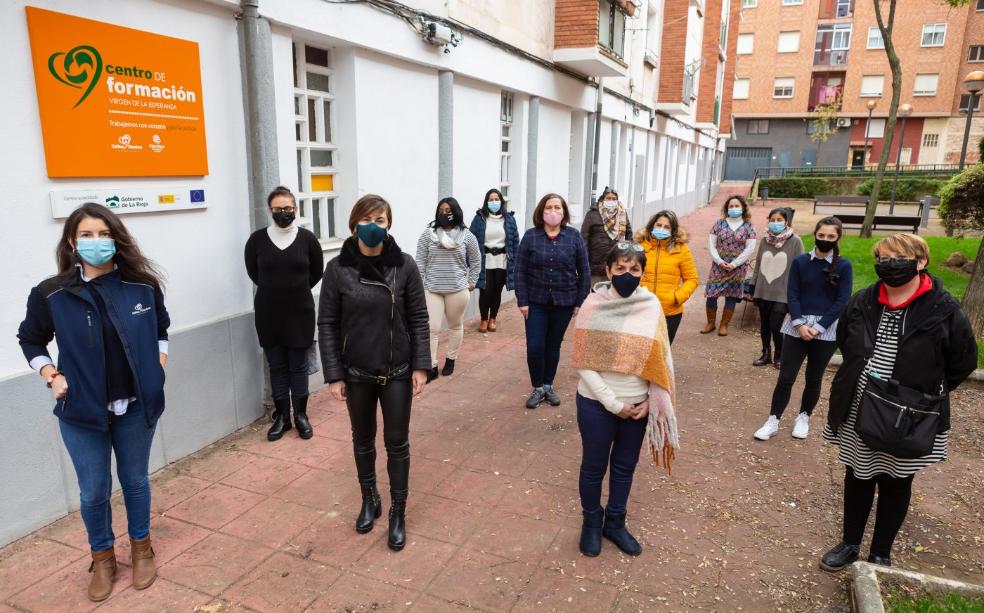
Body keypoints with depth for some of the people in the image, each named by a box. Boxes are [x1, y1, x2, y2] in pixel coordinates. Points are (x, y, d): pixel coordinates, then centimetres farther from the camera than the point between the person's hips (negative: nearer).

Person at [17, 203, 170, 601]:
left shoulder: (143, 285, -7)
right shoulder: (51, 294, -9)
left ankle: (141, 548, 38)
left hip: (136, 406, 1)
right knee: (93, 491, 12)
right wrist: (53, 376, -6)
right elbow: (31, 340, 7)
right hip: (81, 412, 0)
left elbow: (161, 328, 12)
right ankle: (102, 557, 36)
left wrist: (158, 365, 2)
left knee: (135, 481, 16)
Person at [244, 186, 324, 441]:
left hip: (300, 312, -1)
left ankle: (301, 415, 21)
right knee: (277, 367, 10)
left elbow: (317, 272, 6)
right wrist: (273, 290, 12)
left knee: (299, 366, 9)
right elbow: (253, 272, 9)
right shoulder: (257, 239, -5)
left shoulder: (307, 237, -7)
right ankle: (281, 416, 22)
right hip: (269, 314, 1)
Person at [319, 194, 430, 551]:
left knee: (397, 442, 8)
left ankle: (398, 512, 25)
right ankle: (370, 501, 39)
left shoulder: (404, 265, -7)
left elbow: (418, 319, -3)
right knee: (363, 441, 17)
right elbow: (327, 325, -4)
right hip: (356, 373, 1)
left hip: (397, 372, -1)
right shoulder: (337, 269, -7)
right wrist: (333, 374, -7)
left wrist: (421, 366, -8)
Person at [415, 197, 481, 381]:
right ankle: (431, 367, 7)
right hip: (432, 289, 0)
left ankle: (451, 360, 32)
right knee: (432, 329, -2)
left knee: (456, 326, 14)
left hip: (457, 290, 1)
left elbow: (476, 262, 10)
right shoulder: (428, 234, -1)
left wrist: (471, 282, 6)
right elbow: (420, 261, 1)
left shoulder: (467, 236, -1)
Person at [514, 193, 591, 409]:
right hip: (536, 302, 0)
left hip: (564, 302, 1)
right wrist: (522, 301, -8)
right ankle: (538, 388, 17)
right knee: (534, 347, -2)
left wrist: (581, 302, -3)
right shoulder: (531, 236, -4)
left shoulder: (574, 236, -2)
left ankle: (548, 386, 29)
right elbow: (520, 271, -3)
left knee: (553, 345, 12)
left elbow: (584, 272, 1)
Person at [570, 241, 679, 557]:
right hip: (597, 403, -3)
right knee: (594, 466, 14)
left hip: (637, 405, 3)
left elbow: (660, 359, -1)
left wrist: (651, 401, -8)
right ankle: (592, 523, 37)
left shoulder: (651, 306, -6)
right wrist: (613, 403, -15)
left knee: (625, 466, 19)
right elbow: (584, 364, -14)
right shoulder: (593, 307, -15)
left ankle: (615, 523, 40)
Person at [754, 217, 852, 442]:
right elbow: (791, 294, -3)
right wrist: (800, 324, -14)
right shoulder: (800, 261, 0)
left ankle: (803, 418, 30)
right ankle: (773, 421, 8)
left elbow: (842, 301, -6)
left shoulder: (844, 266, -2)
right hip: (797, 326, 0)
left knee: (814, 378, 12)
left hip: (826, 330, 0)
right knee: (786, 376, -1)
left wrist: (818, 327, -13)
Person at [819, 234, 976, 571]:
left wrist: (926, 394, -1)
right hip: (858, 414, 3)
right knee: (857, 478, 17)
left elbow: (963, 362, -2)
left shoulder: (943, 310, -13)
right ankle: (850, 544, 35)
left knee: (895, 484, 15)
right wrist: (862, 378, 10)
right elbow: (844, 343, 16)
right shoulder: (861, 303, -2)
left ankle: (881, 553, 33)